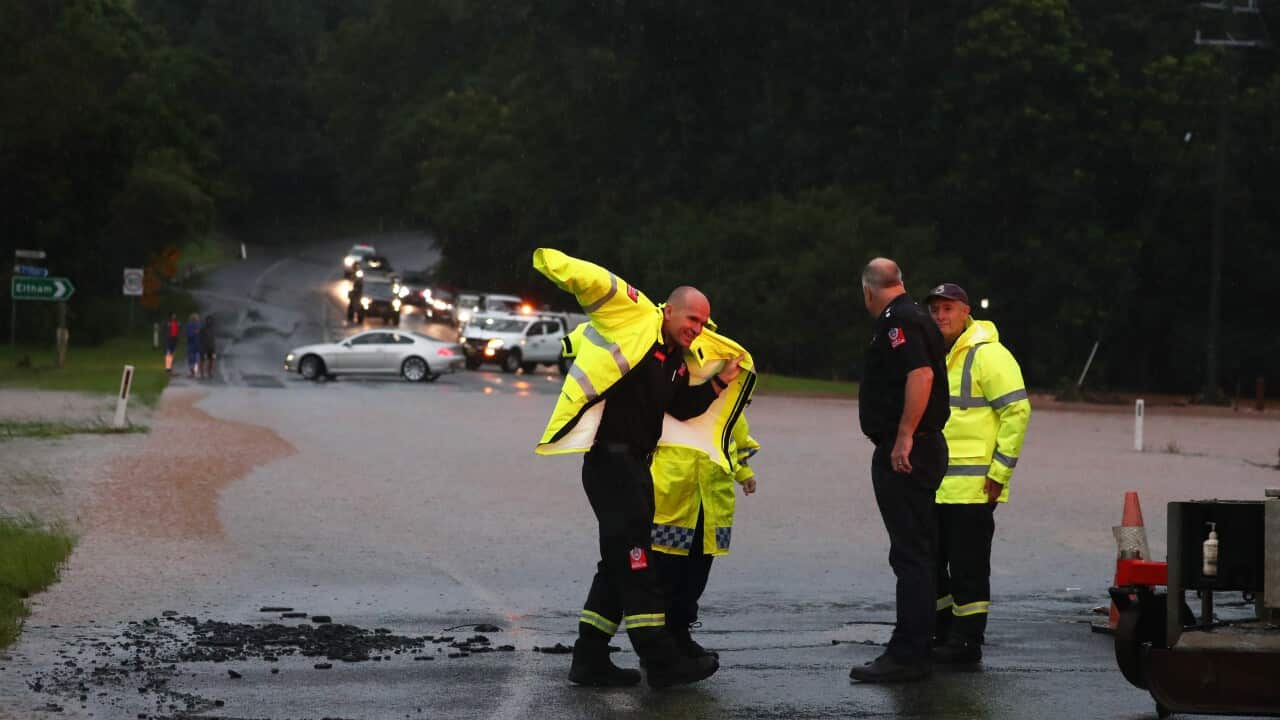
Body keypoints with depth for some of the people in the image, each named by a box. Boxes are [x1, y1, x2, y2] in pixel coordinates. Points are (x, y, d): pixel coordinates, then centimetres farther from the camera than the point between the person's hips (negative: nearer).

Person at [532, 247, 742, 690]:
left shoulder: (680, 359, 17)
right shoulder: (634, 317, -7)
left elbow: (681, 408, 24)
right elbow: (591, 281, -16)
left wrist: (719, 384, 11)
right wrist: (554, 262, -32)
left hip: (635, 461, 10)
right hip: (609, 455, -10)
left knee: (622, 562, 12)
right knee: (634, 558, -9)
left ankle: (589, 659, 18)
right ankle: (661, 661, -9)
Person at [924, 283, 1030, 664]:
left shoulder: (987, 355, -10)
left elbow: (1017, 410, -14)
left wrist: (1000, 471, -15)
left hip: (972, 487, -9)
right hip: (934, 486, 9)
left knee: (968, 570, -3)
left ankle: (966, 641, 3)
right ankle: (939, 635, 24)